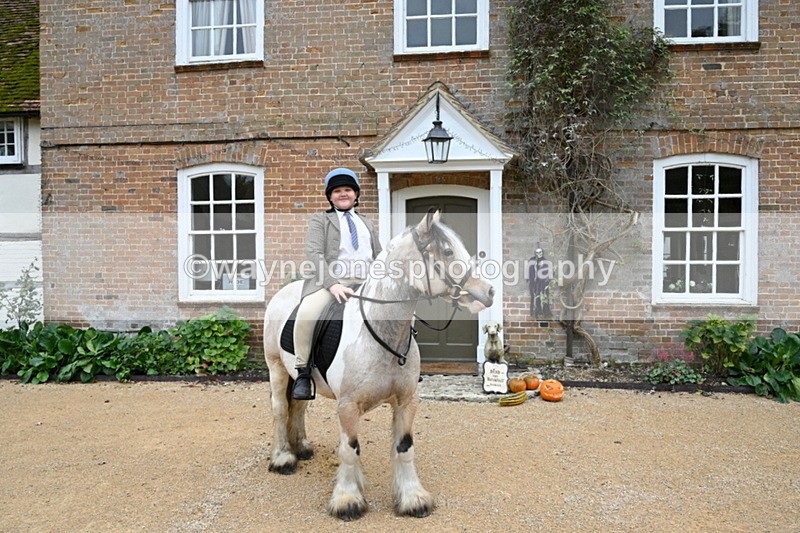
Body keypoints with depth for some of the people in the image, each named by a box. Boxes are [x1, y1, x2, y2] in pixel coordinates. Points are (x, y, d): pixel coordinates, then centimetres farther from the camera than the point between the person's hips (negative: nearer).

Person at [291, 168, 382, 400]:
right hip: (330, 280, -4)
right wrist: (332, 284, -19)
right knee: (306, 314, -32)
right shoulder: (320, 219, 14)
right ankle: (303, 373, -15)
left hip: (366, 282, 4)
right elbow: (314, 253, -2)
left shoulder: (367, 224, 29)